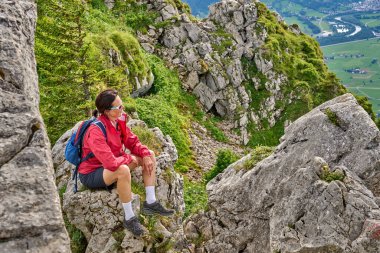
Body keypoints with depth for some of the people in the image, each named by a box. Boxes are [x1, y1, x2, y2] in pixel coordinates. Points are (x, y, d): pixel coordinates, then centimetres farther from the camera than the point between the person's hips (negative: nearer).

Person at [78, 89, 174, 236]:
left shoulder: (118, 121, -6)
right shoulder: (96, 131, -31)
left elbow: (132, 142, 6)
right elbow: (111, 163, -39)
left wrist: (145, 154, -12)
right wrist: (130, 159, -21)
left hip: (111, 166, 9)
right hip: (91, 174, -9)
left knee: (149, 155, 2)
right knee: (123, 170, -40)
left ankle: (150, 202, 1)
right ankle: (129, 218, -23)